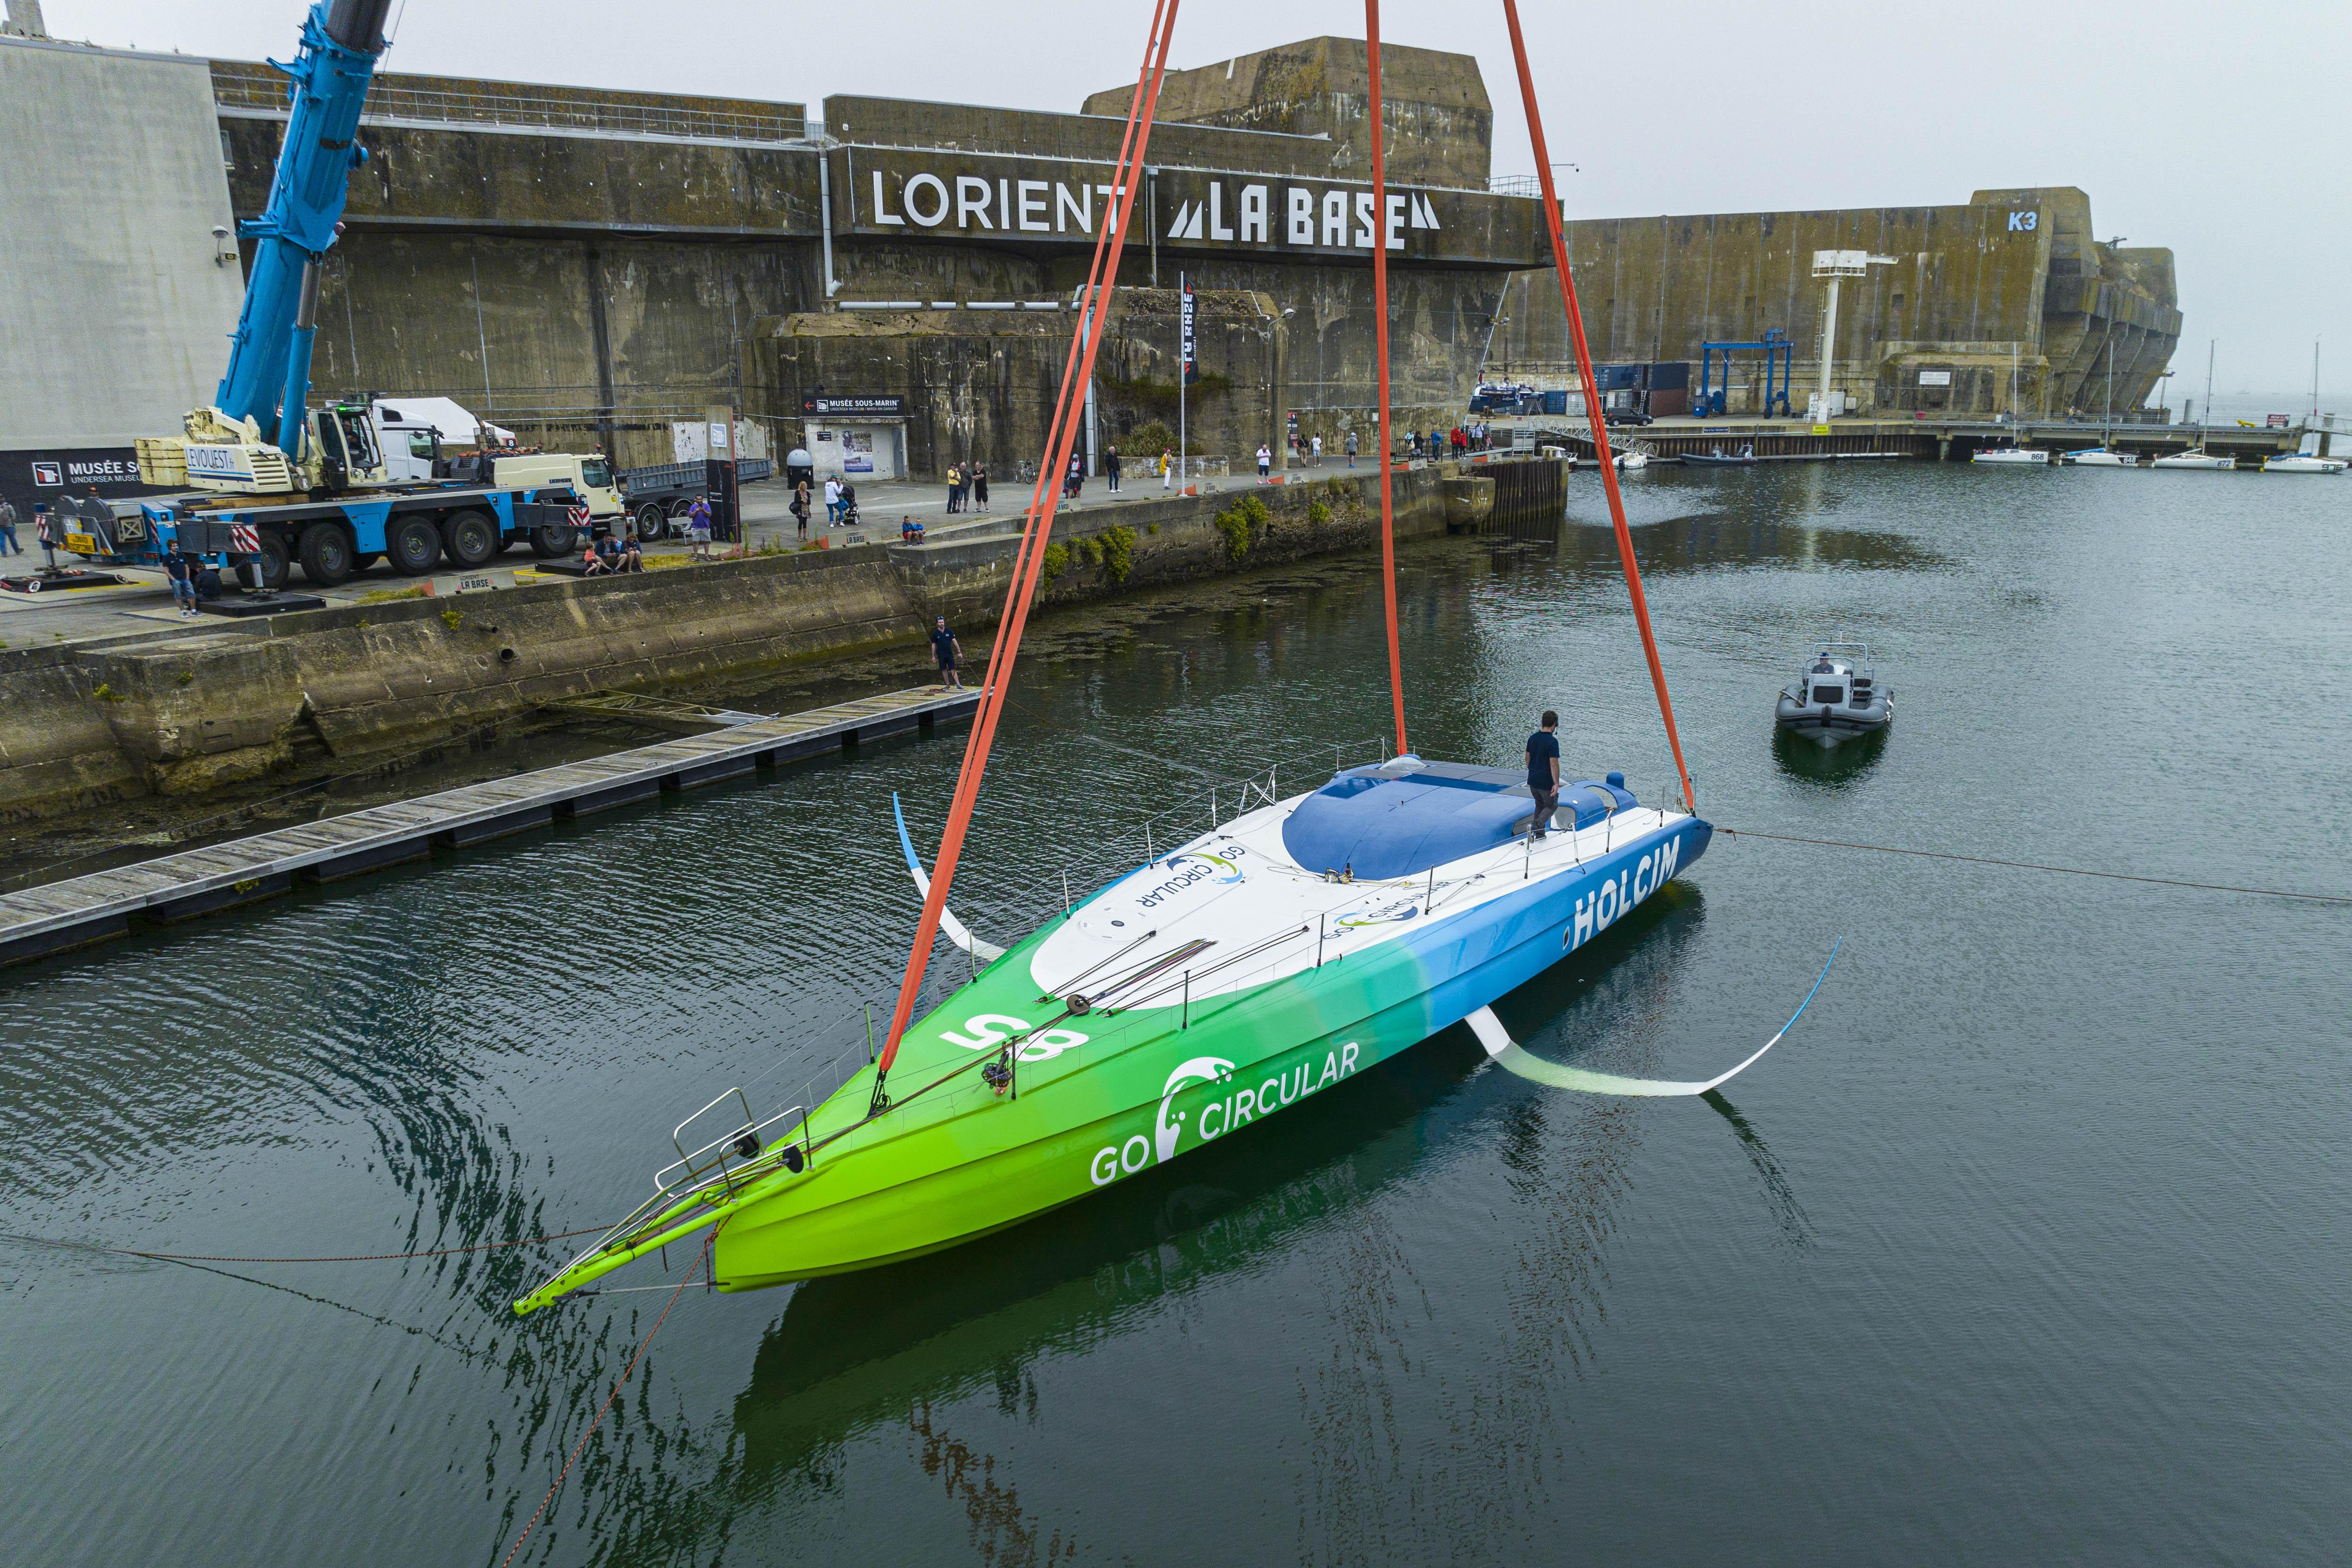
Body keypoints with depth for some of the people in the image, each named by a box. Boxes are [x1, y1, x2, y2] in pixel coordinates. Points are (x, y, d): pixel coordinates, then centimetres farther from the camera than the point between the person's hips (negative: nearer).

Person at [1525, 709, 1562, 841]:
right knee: (1552, 806, 10)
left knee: (1540, 805, 22)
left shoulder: (1532, 738, 2)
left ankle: (1539, 834, 24)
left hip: (1533, 780, 7)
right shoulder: (1552, 741, -20)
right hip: (1546, 782, -7)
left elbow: (1528, 758, 12)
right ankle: (1535, 826, -11)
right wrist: (1556, 784, -20)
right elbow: (1554, 764, -23)